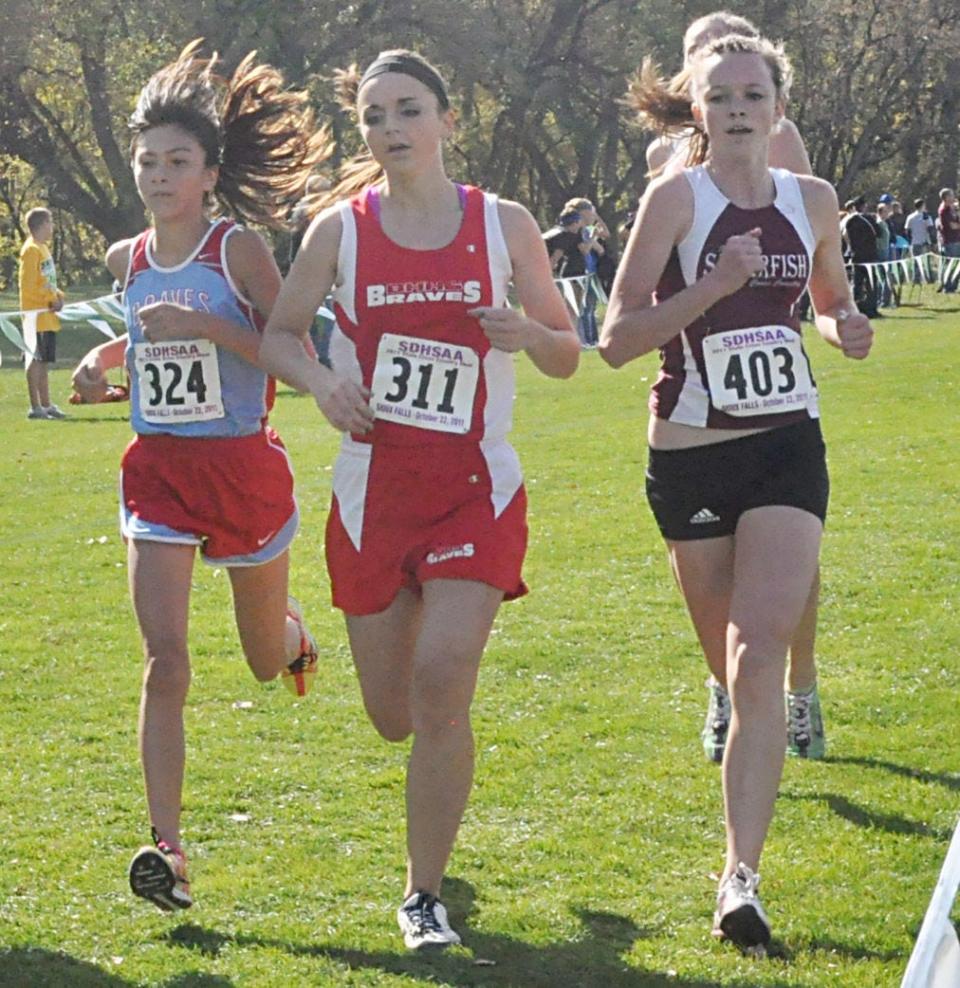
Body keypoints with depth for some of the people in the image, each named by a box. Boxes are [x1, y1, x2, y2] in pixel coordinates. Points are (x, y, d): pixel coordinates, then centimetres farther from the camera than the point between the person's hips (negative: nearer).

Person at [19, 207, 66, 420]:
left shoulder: (43, 248, 16)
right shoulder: (31, 250, -13)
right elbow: (28, 286, -18)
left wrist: (58, 296, 6)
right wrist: (51, 299, -15)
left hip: (47, 316, 9)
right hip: (36, 313, -9)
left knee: (44, 361, 13)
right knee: (36, 359, -7)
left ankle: (46, 405, 18)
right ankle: (35, 407, -7)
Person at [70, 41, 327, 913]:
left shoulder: (239, 250, -11)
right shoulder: (129, 261, 5)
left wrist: (206, 326, -25)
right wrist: (104, 356, 5)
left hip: (243, 465, -3)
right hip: (159, 472, 3)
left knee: (268, 659, 16)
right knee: (165, 663, -13)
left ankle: (292, 629, 56)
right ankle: (168, 850, -16)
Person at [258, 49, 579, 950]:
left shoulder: (504, 225, -1)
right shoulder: (341, 228, 0)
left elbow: (568, 358, 7)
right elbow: (278, 333, 9)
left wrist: (528, 335, -16)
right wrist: (322, 383, -11)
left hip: (476, 489, -1)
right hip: (373, 489, 2)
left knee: (441, 684, -18)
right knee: (394, 715, 6)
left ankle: (425, 895, -4)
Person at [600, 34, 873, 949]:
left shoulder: (811, 201, 5)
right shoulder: (677, 197, -6)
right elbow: (616, 338, -11)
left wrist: (847, 326, 0)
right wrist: (713, 287, -22)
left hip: (787, 447, 1)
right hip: (690, 455, -1)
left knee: (758, 660, -16)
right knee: (734, 670, 9)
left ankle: (741, 876, -20)